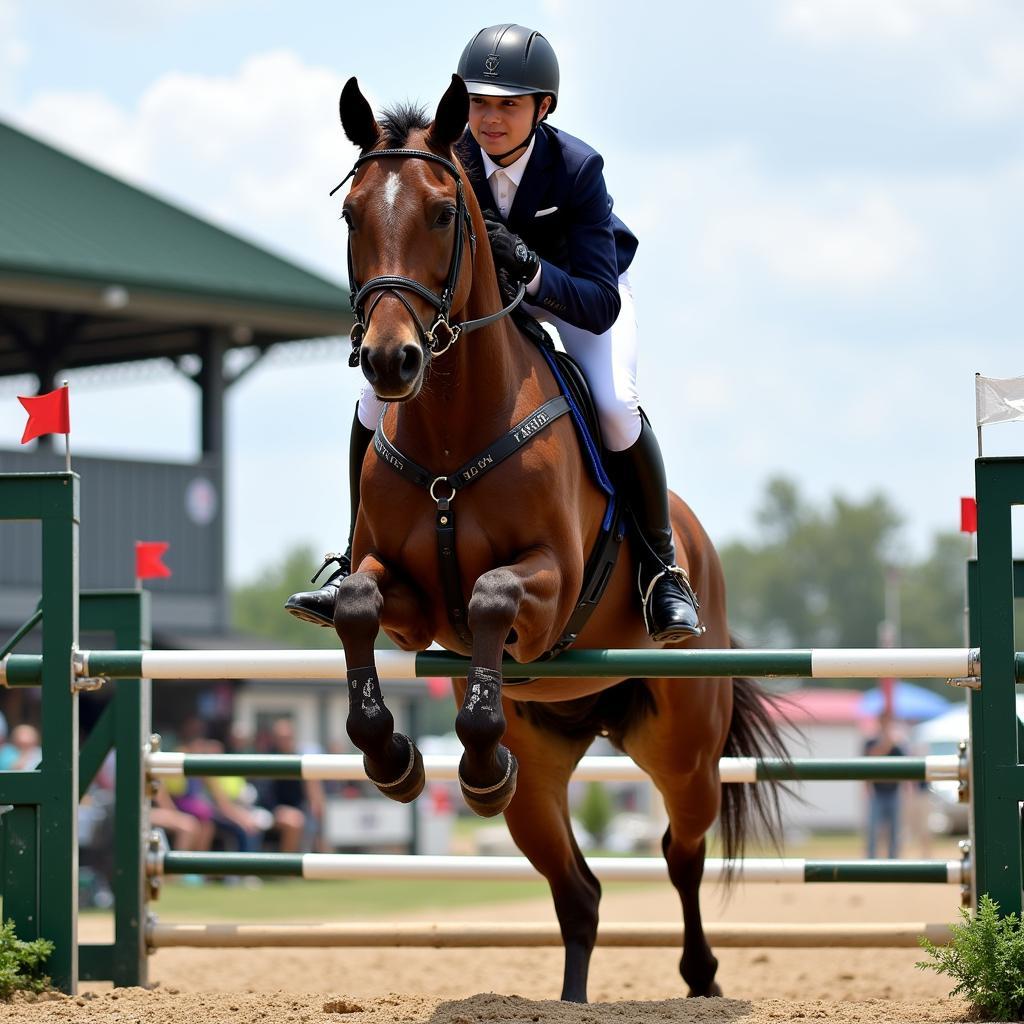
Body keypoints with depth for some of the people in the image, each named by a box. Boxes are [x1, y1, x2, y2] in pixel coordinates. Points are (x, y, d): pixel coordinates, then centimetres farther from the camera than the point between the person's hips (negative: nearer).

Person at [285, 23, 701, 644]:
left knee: (615, 406, -31)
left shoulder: (578, 169, -34)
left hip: (577, 286, -3)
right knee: (381, 391, -15)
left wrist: (529, 268, -54)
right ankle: (358, 559, 1)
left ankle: (661, 564, -9)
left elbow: (600, 306, -37)